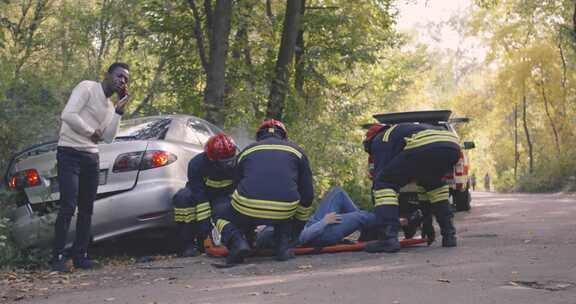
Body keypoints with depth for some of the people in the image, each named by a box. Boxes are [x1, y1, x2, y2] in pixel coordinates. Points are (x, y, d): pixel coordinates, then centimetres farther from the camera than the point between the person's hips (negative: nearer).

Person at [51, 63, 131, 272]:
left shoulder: (109, 106, 18)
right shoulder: (87, 88, -5)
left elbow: (108, 138, 8)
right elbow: (68, 115, -18)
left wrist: (119, 111, 3)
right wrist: (91, 132, -8)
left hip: (91, 157, 8)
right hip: (70, 153, -8)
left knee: (86, 209, 7)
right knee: (68, 206, -13)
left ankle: (80, 256, 14)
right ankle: (57, 257, -6)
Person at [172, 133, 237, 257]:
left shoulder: (236, 164, -23)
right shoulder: (197, 164, -30)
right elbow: (199, 196, -35)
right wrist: (204, 222, -40)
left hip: (223, 196, 1)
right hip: (198, 192, -1)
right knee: (183, 197, -35)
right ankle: (187, 244, -29)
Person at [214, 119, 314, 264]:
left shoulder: (246, 151, 23)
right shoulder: (296, 150, 21)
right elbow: (307, 194, 21)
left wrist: (249, 229, 43)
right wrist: (300, 223, 38)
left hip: (248, 208, -1)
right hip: (283, 213, 1)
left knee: (223, 218, 29)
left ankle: (237, 240, -3)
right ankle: (283, 246, 15)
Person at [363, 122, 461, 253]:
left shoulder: (380, 140, 23)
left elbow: (380, 173, 13)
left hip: (425, 147, -7)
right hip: (453, 146, 7)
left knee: (384, 183, 5)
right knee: (433, 183, 35)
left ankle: (388, 239, -8)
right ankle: (449, 235, 28)